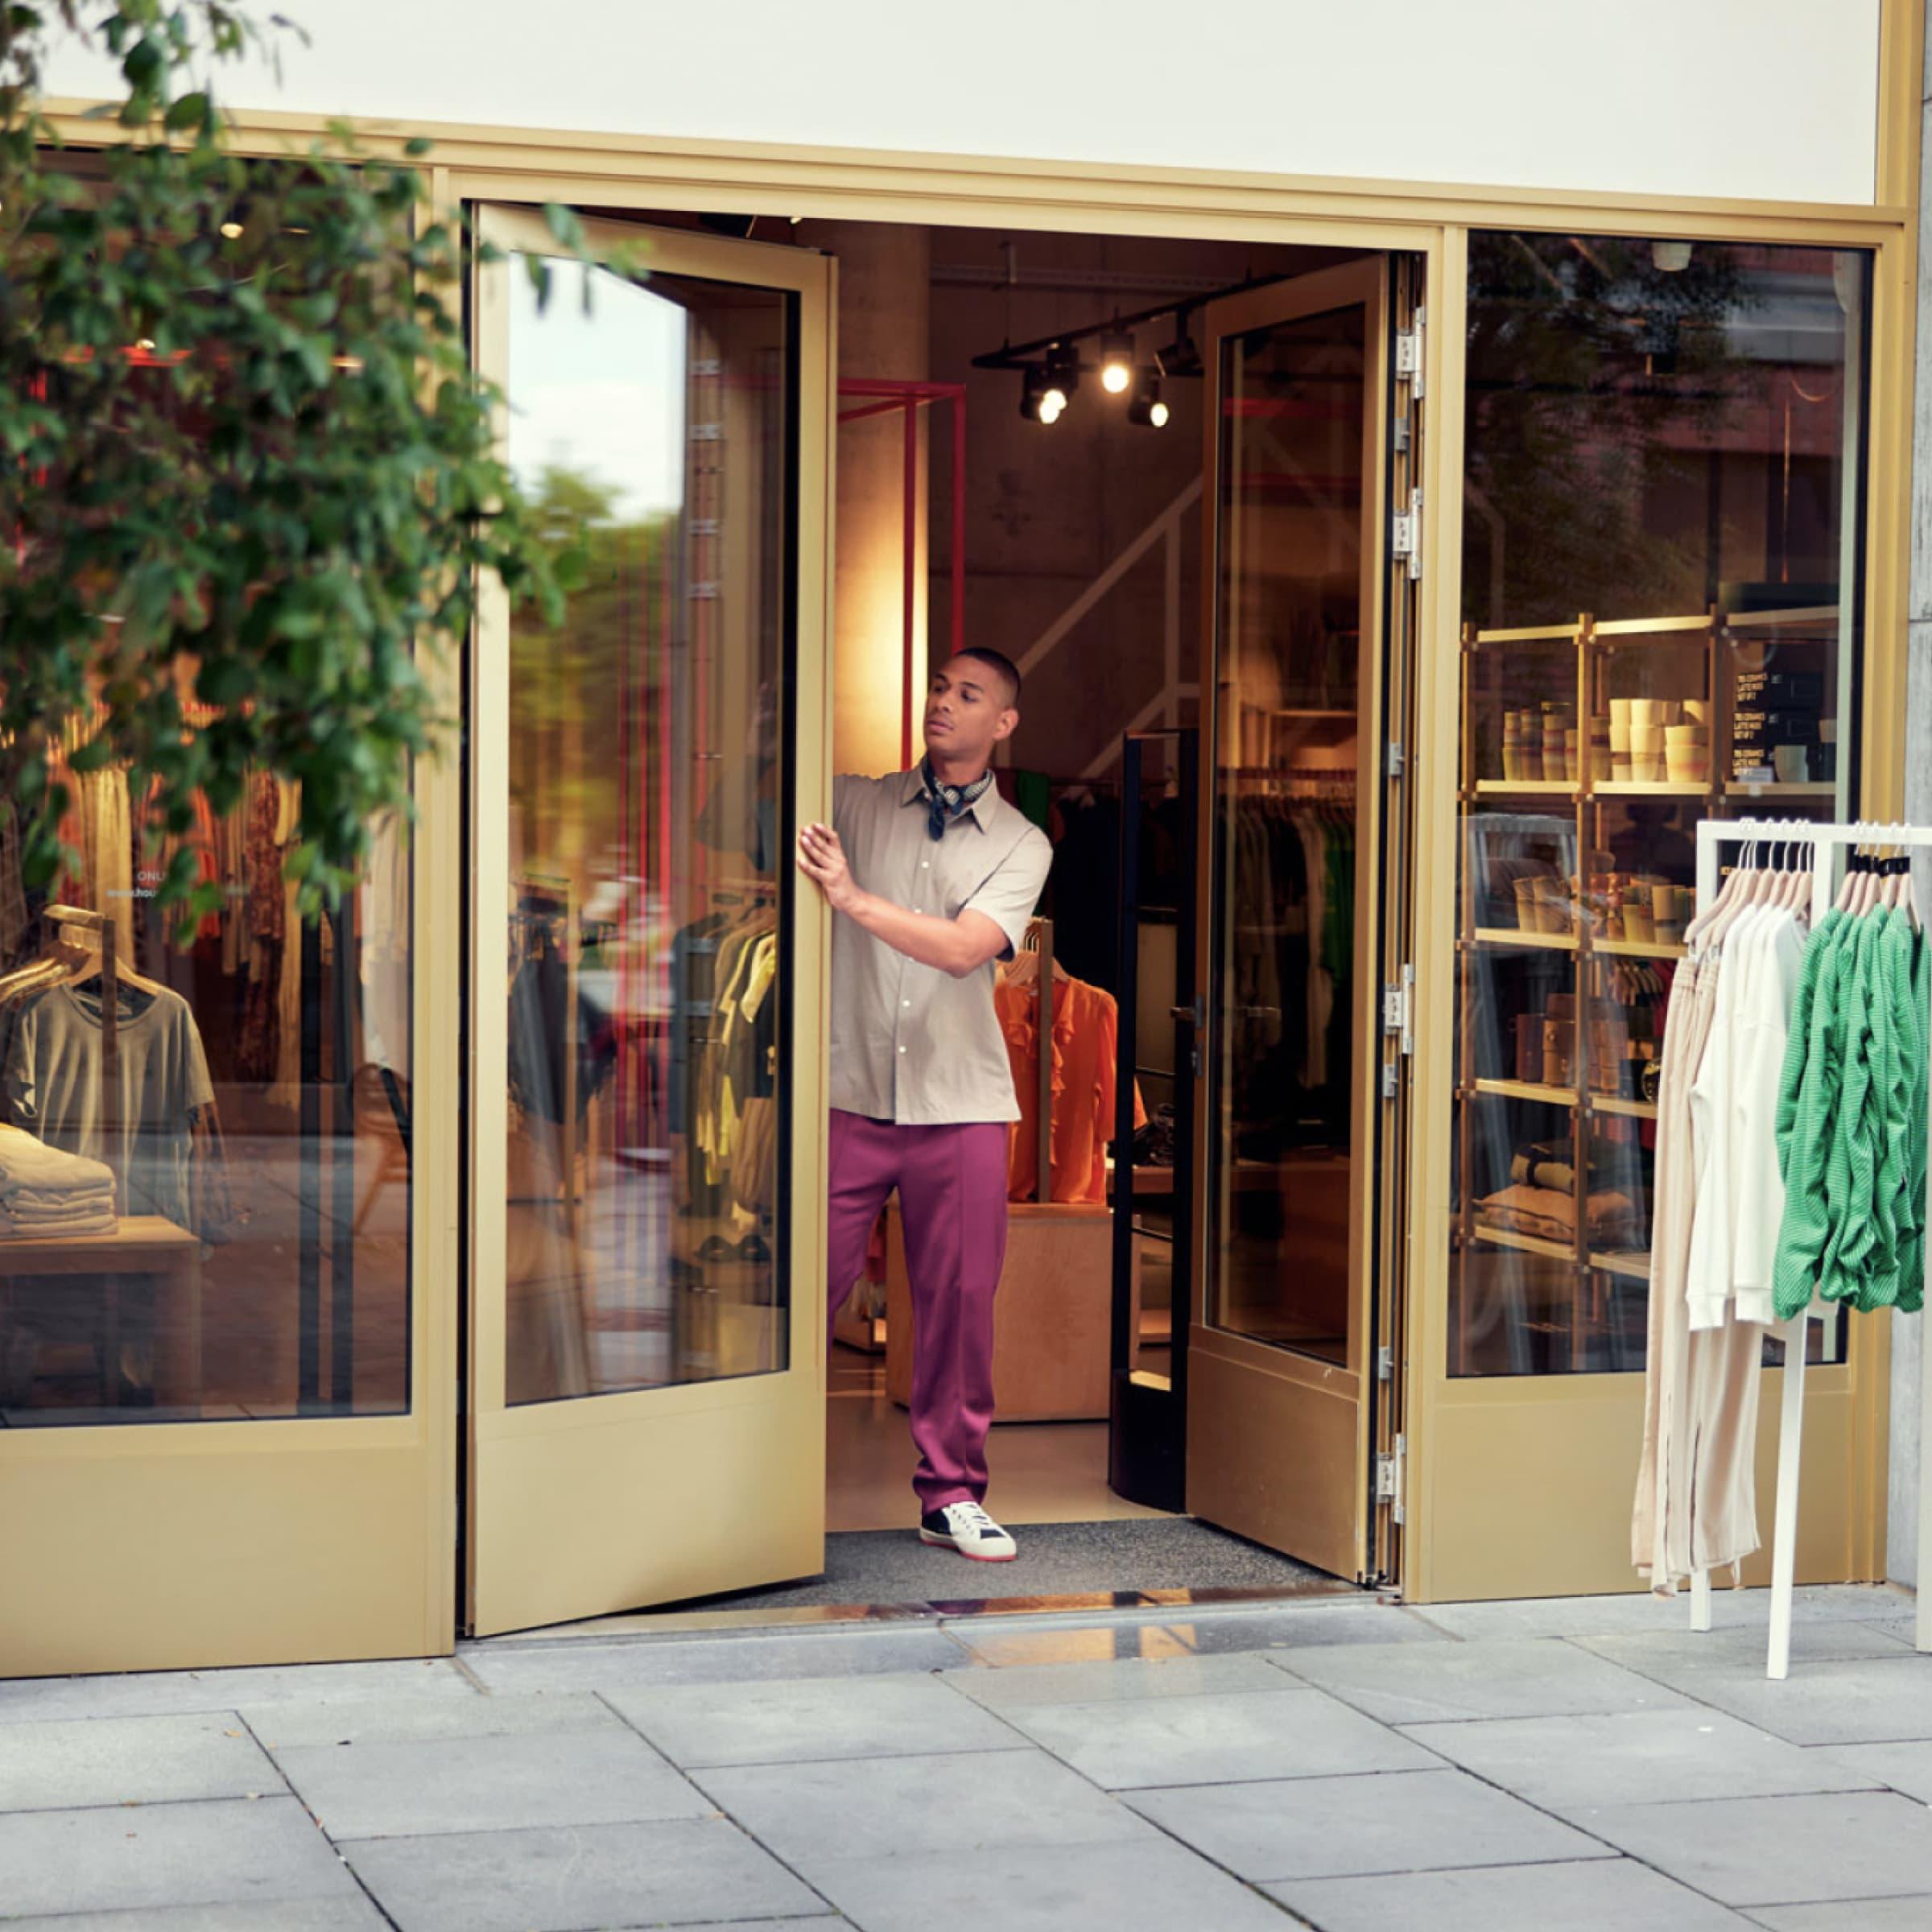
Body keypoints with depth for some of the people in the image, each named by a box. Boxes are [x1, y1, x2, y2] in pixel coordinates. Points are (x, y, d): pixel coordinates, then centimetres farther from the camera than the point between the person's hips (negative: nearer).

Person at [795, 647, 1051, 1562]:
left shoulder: (1020, 845, 6)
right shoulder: (855, 803, 9)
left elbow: (964, 947, -10)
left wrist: (853, 898, -20)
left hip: (961, 1105, 1)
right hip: (849, 1096, 0)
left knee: (959, 1298, 4)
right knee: (807, 1288, -4)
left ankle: (953, 1495, 16)